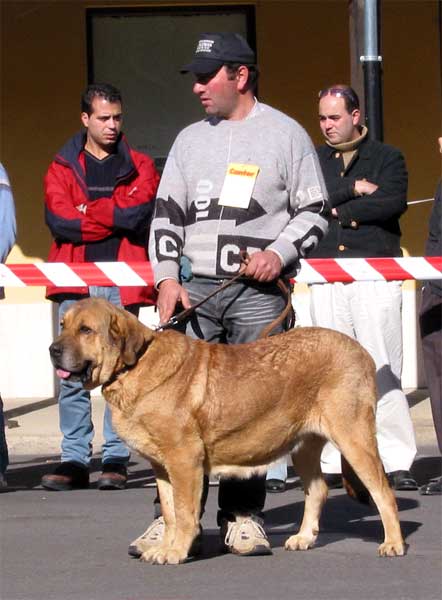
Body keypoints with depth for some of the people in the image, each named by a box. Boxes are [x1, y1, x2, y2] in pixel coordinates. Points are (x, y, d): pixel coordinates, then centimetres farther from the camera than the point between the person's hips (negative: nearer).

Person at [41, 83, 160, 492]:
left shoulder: (139, 167, 12)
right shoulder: (62, 168, 12)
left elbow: (139, 212, -7)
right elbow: (59, 220, -4)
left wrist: (87, 213, -4)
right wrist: (115, 218, -6)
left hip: (122, 284, -1)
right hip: (75, 283, 1)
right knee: (72, 374, -3)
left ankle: (116, 459, 1)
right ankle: (74, 461, 1)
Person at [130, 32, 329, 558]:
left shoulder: (285, 135, 4)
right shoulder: (189, 140, 15)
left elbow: (314, 211, 5)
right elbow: (166, 214, 14)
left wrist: (280, 253, -11)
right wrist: (167, 278, 2)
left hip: (259, 292, -3)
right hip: (195, 289, 3)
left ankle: (242, 515, 5)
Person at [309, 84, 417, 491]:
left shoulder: (387, 158, 11)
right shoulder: (312, 160, 18)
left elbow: (393, 202, -7)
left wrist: (339, 209, -3)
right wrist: (355, 189, -5)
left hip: (375, 272, -3)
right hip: (325, 275, 3)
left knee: (383, 367, -9)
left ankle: (397, 461, -9)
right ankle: (333, 463, 1)